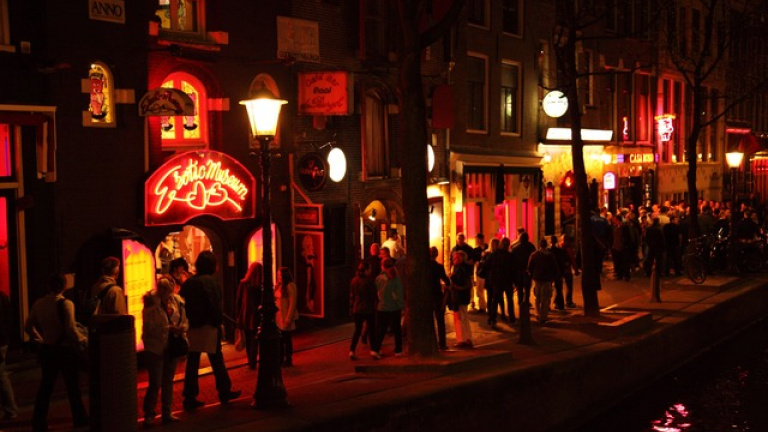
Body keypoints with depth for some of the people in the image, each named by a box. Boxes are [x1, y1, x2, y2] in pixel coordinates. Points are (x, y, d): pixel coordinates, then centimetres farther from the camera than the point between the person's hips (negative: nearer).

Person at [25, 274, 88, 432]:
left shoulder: (38, 304, 1)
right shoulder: (65, 304, -17)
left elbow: (28, 326, 9)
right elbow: (71, 330, -21)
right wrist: (84, 339, -5)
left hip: (47, 350, 5)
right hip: (65, 350, -5)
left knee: (46, 386, 14)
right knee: (72, 387, 8)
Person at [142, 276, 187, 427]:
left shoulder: (176, 301, 1)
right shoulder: (151, 304, -12)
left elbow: (185, 321, 10)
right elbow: (149, 327, -15)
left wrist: (182, 328, -12)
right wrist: (168, 329, -21)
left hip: (171, 346, 5)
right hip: (155, 347, -5)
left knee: (168, 381, 14)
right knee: (155, 383, -5)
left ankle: (167, 413, 25)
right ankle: (149, 415, 9)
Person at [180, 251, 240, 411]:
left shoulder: (188, 283, 7)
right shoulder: (212, 281, -10)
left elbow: (182, 304, 6)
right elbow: (217, 305, -15)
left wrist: (186, 322, 10)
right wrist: (218, 323, -6)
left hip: (191, 327, 5)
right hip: (208, 327, -5)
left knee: (192, 363, 7)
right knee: (217, 360, 6)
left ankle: (190, 397, 7)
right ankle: (224, 392, 16)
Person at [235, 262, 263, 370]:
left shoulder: (243, 284, -8)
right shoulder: (262, 286, -13)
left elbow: (238, 301, -3)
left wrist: (237, 315, 7)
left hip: (245, 317, 2)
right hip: (257, 317, -2)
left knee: (248, 342, 16)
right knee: (254, 342, 9)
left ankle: (251, 362, 26)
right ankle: (253, 363, 9)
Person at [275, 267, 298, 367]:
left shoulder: (290, 286, -12)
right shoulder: (278, 286, 11)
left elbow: (292, 303, -15)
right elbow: (275, 300, 13)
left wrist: (288, 318, -17)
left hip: (286, 317, -7)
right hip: (278, 316, 7)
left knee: (287, 340, 3)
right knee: (279, 339, 12)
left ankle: (288, 360, 13)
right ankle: (280, 359, 22)